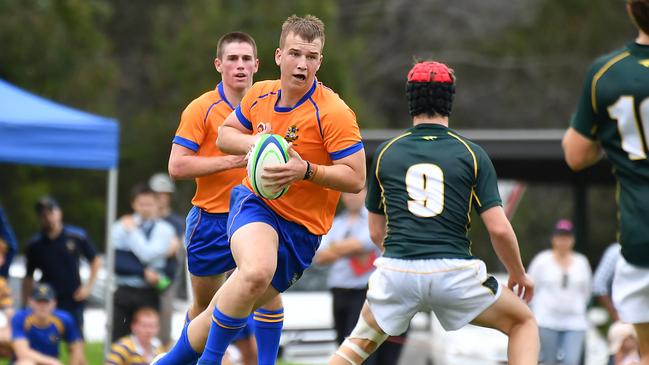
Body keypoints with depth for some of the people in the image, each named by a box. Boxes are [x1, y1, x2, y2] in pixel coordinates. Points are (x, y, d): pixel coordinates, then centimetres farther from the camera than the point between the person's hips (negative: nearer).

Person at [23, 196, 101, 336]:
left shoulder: (77, 236, -3)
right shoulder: (35, 244, 1)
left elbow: (96, 262, 9)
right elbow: (29, 277, 7)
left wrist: (88, 287, -1)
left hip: (74, 300, -1)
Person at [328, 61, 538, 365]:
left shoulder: (386, 153, 12)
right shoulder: (472, 154, 5)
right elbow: (499, 229, 0)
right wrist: (518, 274, 16)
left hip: (395, 272, 2)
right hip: (454, 273, -2)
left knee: (362, 340, 27)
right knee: (523, 322, 20)